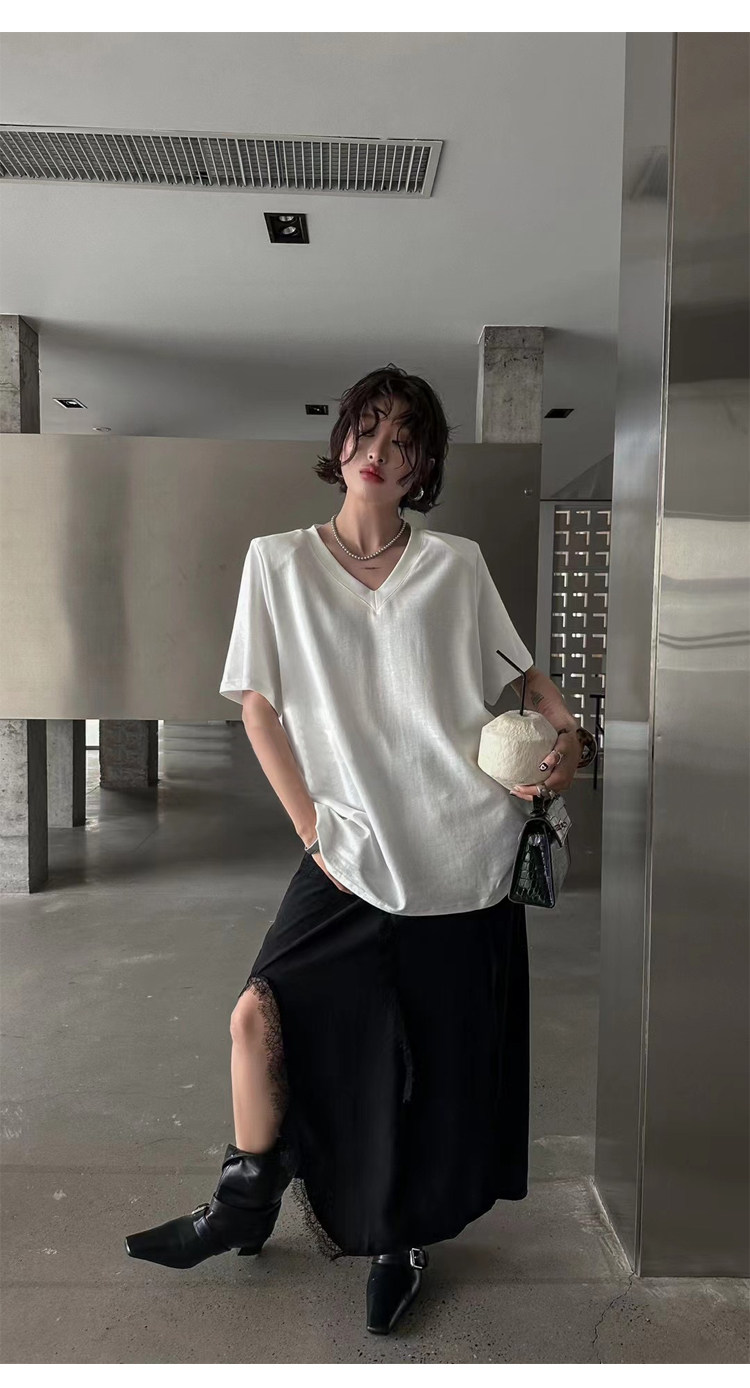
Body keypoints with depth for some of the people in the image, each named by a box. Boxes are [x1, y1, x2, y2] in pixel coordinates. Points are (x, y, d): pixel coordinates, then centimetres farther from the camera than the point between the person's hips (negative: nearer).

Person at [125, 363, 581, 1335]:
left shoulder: (458, 564, 5)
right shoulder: (278, 560, 3)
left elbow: (520, 674, 13)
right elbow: (258, 705, 1)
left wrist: (566, 729, -8)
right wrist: (312, 830, -5)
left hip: (468, 850, 1)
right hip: (352, 851, 0)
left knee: (439, 1063, 8)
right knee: (260, 1013, -5)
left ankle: (402, 1238, 33)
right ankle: (245, 1203, 24)